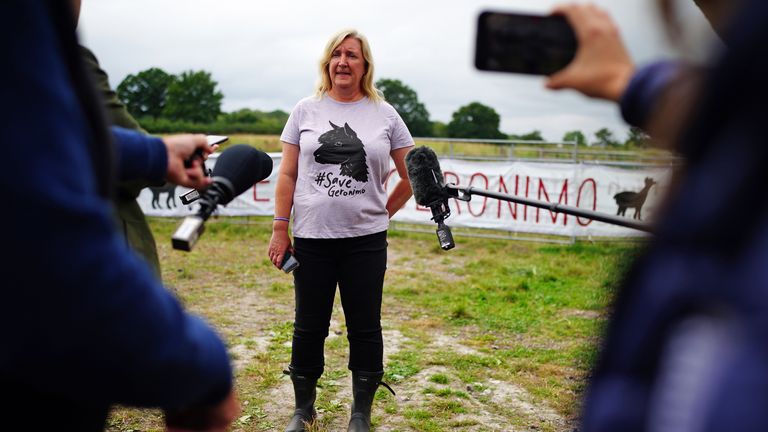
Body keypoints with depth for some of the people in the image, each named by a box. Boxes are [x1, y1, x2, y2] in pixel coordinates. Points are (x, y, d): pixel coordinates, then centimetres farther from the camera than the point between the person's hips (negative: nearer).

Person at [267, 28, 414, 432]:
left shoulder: (384, 114, 3)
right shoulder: (306, 110, 4)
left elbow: (411, 176, 9)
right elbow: (288, 175, 3)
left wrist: (383, 213, 7)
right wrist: (280, 229, -1)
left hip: (365, 240, 0)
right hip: (311, 239, 0)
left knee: (365, 328, 7)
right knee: (309, 327, 10)